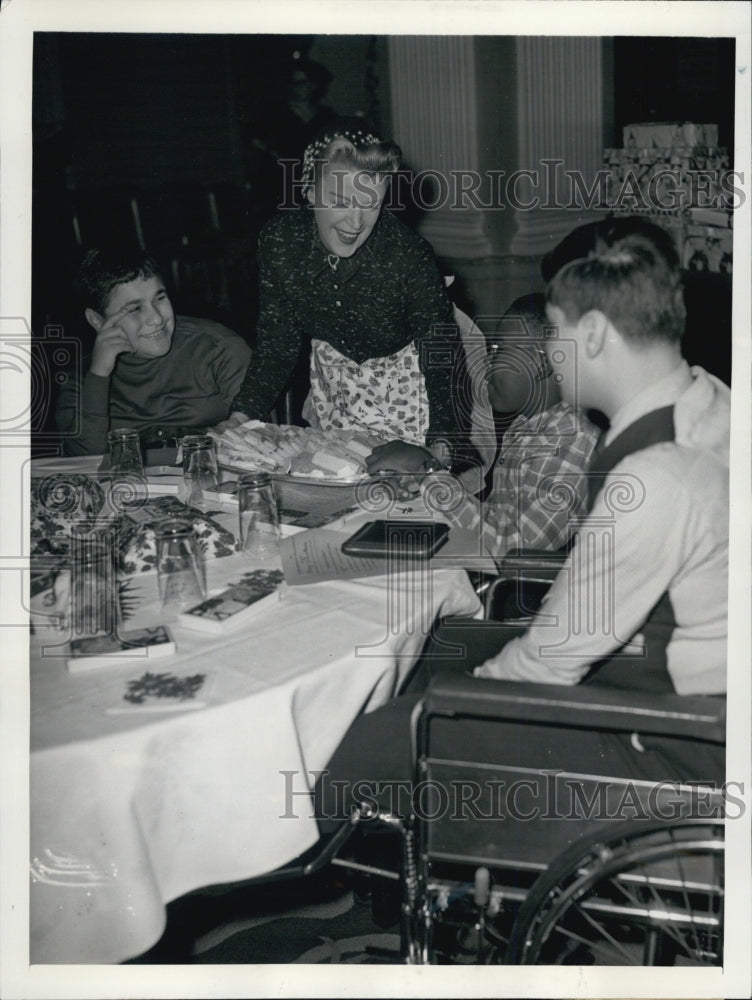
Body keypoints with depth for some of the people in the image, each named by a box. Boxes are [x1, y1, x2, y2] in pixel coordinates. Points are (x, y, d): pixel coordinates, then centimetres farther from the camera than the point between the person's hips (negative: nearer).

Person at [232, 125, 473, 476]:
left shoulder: (407, 255, -33)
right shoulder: (279, 242, -21)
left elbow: (444, 360, -35)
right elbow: (277, 344, -11)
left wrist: (438, 449, -51)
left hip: (406, 387, -3)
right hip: (334, 379, 3)